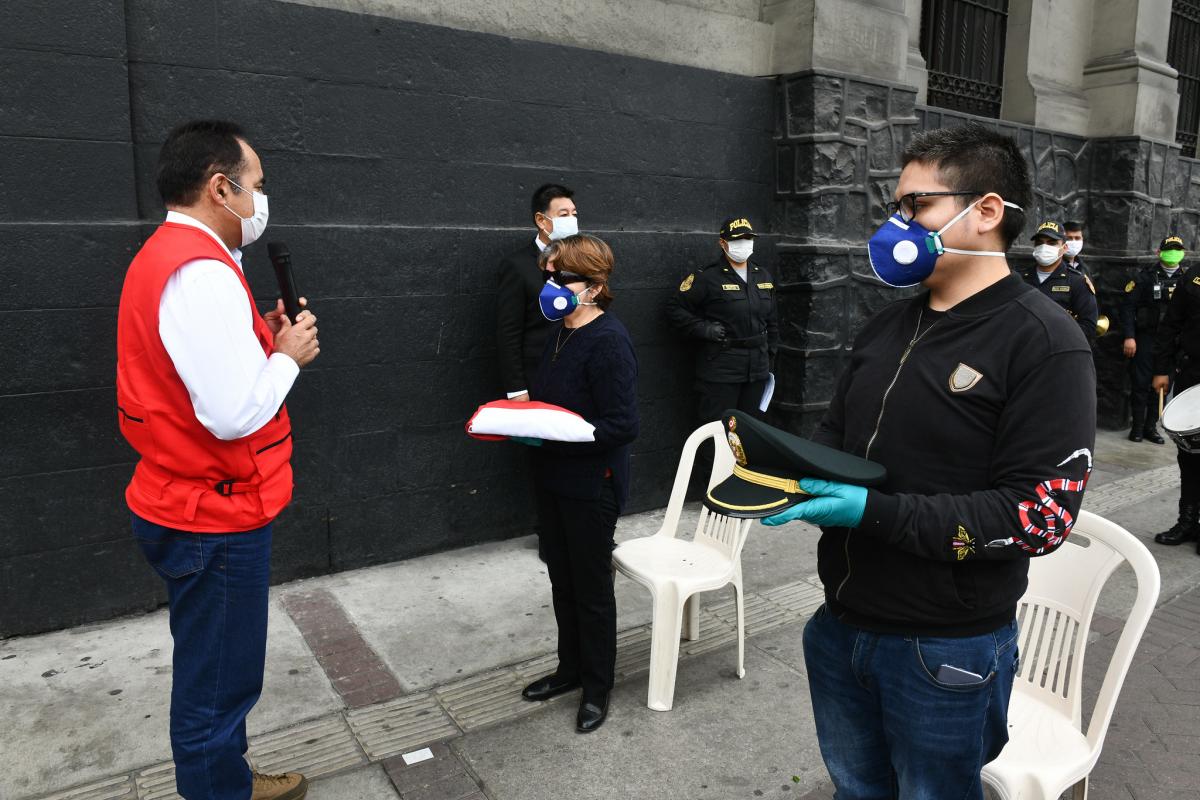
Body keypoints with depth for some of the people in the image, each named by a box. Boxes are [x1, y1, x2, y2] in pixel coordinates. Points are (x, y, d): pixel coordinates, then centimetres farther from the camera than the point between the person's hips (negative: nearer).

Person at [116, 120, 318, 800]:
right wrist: (288, 356, -13)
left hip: (185, 505, 11)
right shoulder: (203, 272, -23)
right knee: (218, 685, 7)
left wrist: (261, 339, 4)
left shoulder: (163, 256, 10)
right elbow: (234, 413, -29)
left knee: (213, 672, 25)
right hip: (218, 515, -11)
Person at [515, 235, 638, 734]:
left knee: (591, 588, 8)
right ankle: (570, 668, 40)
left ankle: (597, 687, 28)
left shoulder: (608, 342, -20)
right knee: (561, 580, 20)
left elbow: (623, 425, -24)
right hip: (553, 478, 8)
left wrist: (553, 433, -27)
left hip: (592, 485, -8)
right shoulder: (558, 332, 6)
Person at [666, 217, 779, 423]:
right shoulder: (707, 278, -7)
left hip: (757, 368, 6)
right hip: (720, 370, -6)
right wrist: (703, 329, -14)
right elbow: (675, 308, -6)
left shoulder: (764, 277, 13)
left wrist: (770, 355, 17)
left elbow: (772, 321, 21)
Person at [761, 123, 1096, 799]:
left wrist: (875, 512, -27)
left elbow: (1040, 515, -20)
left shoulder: (1044, 343, -15)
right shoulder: (889, 326, 7)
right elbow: (837, 432, 14)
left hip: (945, 651, -6)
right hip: (841, 624, 7)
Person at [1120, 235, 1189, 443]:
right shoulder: (1147, 276, -2)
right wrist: (1129, 337, -12)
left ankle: (1151, 426, 18)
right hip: (1146, 339, -3)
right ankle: (1137, 426, 12)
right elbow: (1127, 305, -5)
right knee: (1140, 385, 1)